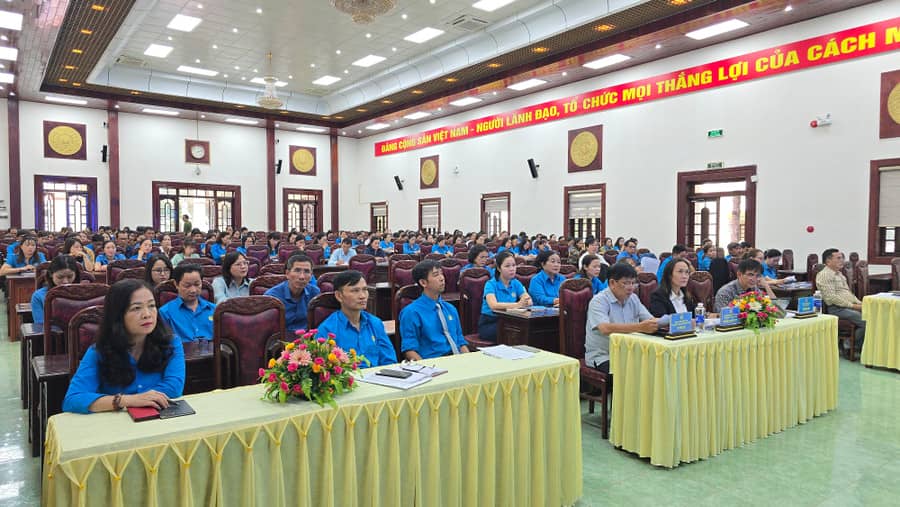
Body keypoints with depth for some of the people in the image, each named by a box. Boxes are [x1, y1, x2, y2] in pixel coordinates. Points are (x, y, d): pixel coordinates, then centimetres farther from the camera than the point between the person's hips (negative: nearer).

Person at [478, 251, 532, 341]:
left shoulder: (516, 283, 6)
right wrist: (517, 304, -40)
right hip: (488, 323, -5)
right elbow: (493, 305, -28)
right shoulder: (491, 284, -10)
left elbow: (529, 301, -8)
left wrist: (525, 302, -32)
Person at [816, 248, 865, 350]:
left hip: (850, 306, 10)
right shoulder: (824, 275, -9)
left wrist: (859, 303, 9)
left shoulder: (839, 274, 22)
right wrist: (852, 305, -16)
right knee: (866, 321, -25)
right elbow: (832, 298, -16)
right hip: (837, 308, -9)